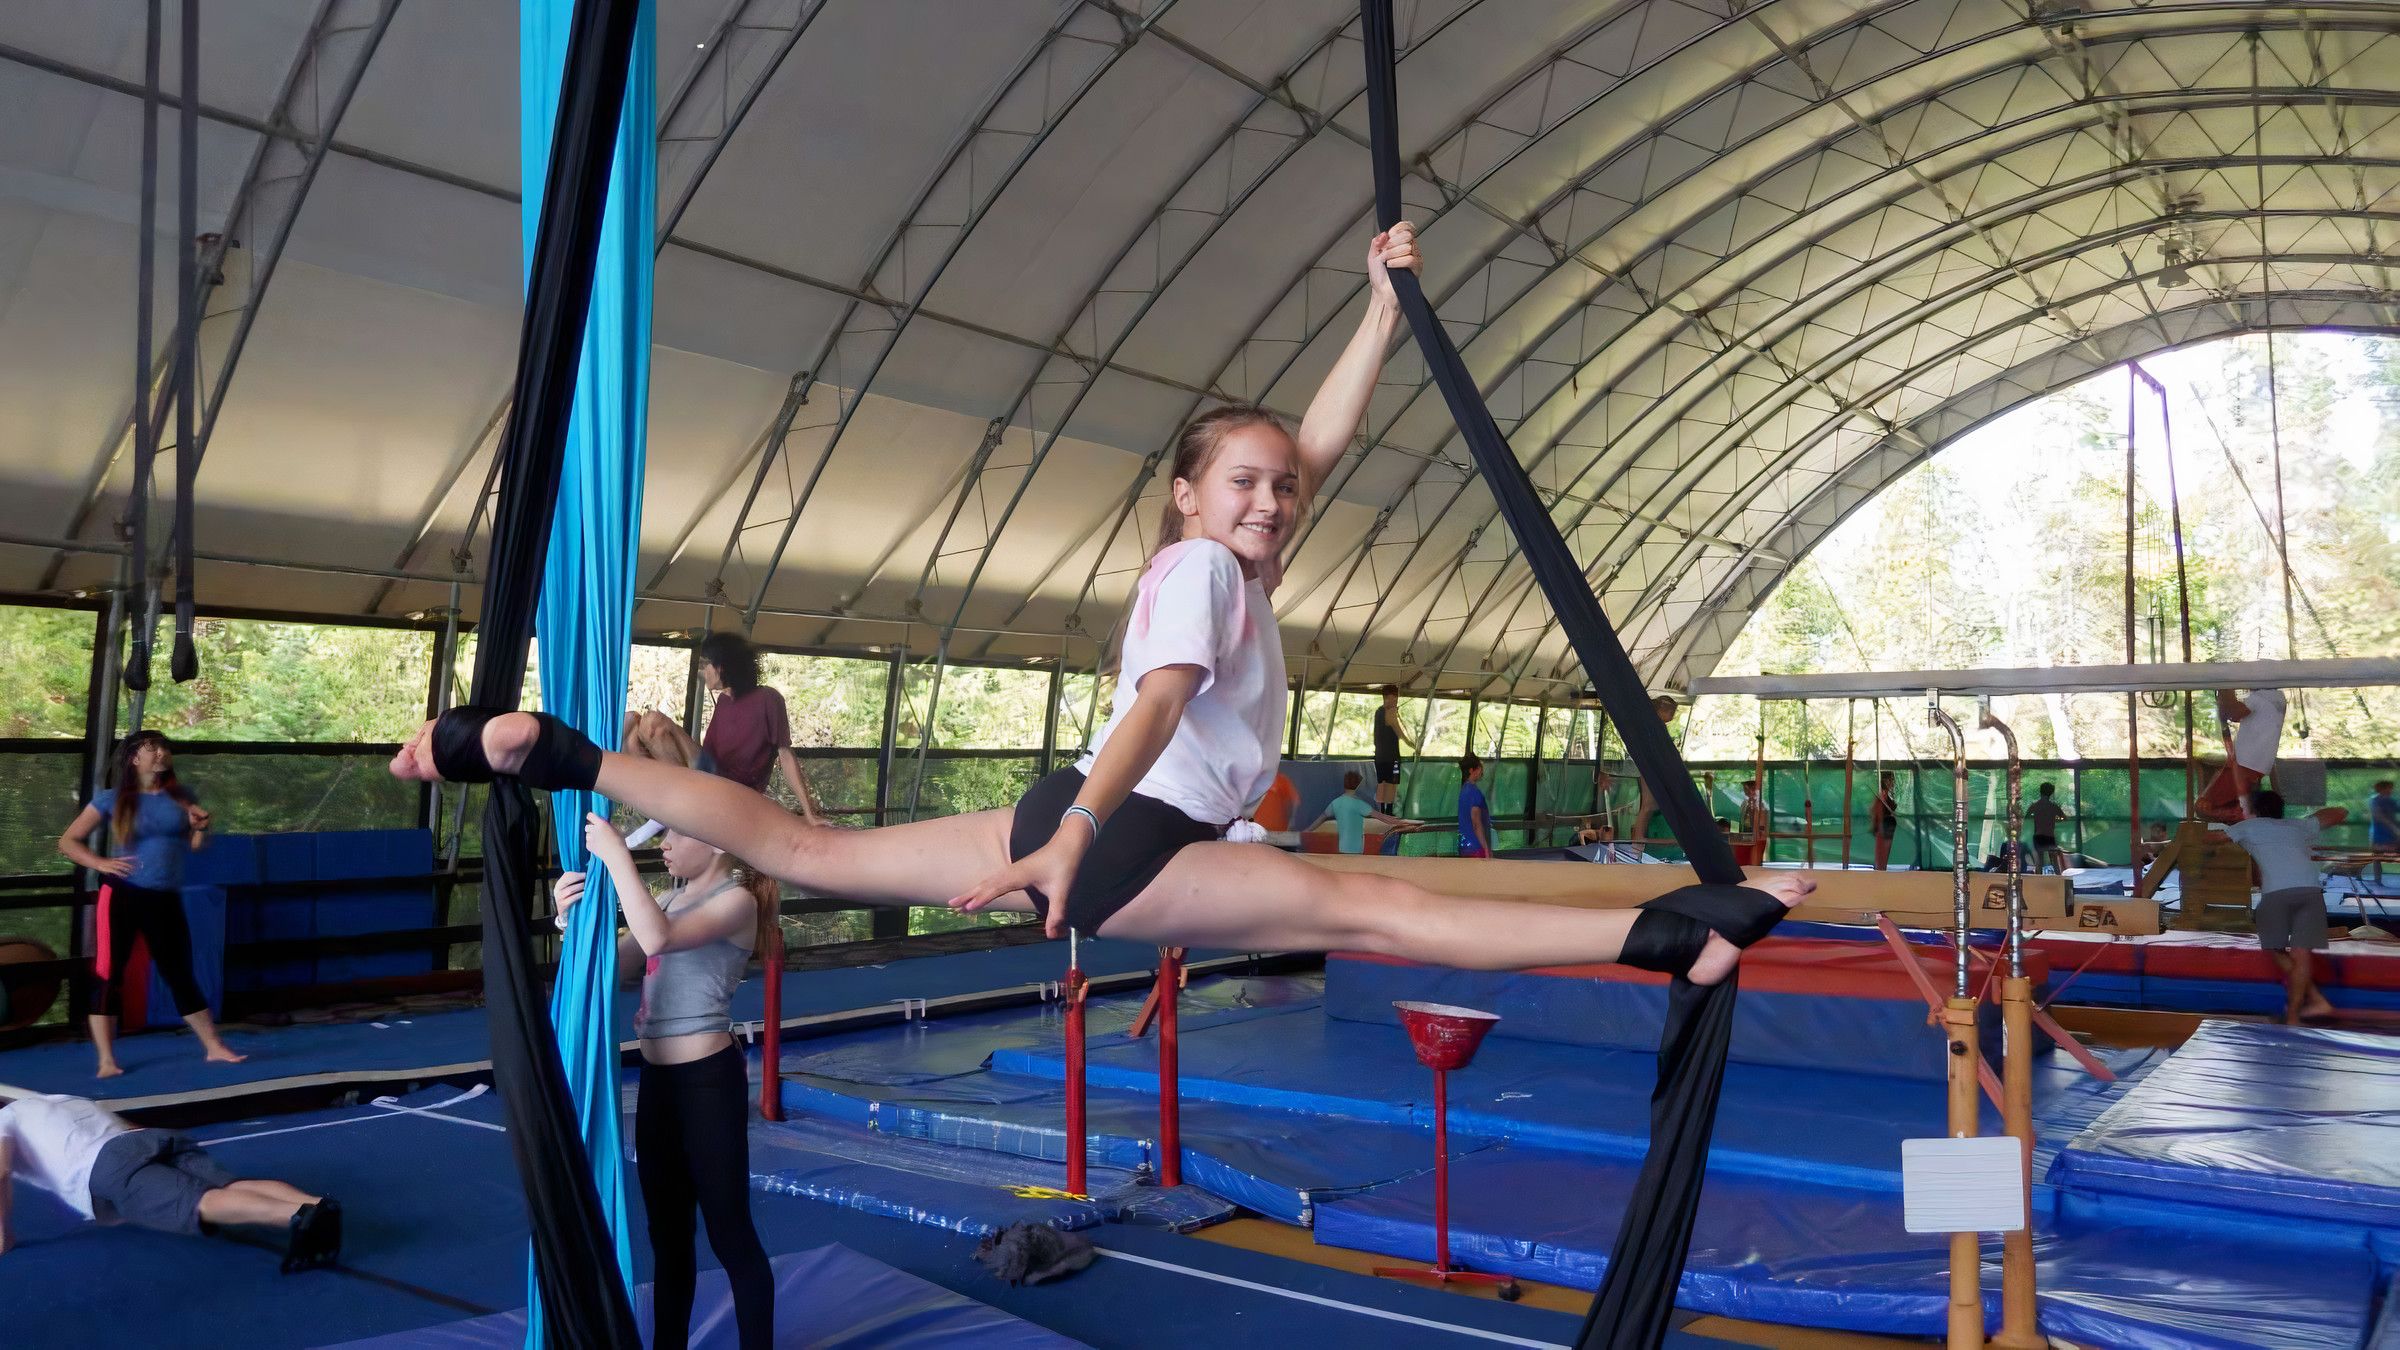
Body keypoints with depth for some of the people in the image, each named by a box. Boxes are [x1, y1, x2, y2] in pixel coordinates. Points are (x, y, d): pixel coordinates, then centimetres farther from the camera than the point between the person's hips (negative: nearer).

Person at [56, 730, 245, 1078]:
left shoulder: (181, 796, 7)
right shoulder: (112, 799, -2)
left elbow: (196, 847, 15)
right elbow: (68, 841, -1)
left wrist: (201, 827, -7)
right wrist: (101, 863, -16)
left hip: (166, 899, 3)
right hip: (122, 896, -3)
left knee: (181, 975, 10)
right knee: (108, 975, -2)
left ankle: (214, 1048, 16)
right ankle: (107, 1060, 5)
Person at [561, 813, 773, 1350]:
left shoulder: (736, 900, -12)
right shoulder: (667, 900, 12)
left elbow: (657, 938, -28)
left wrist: (616, 855, -25)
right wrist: (574, 919, -7)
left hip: (709, 1078, -8)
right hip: (658, 1078, 8)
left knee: (729, 1231, 1)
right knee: (667, 1230, 19)